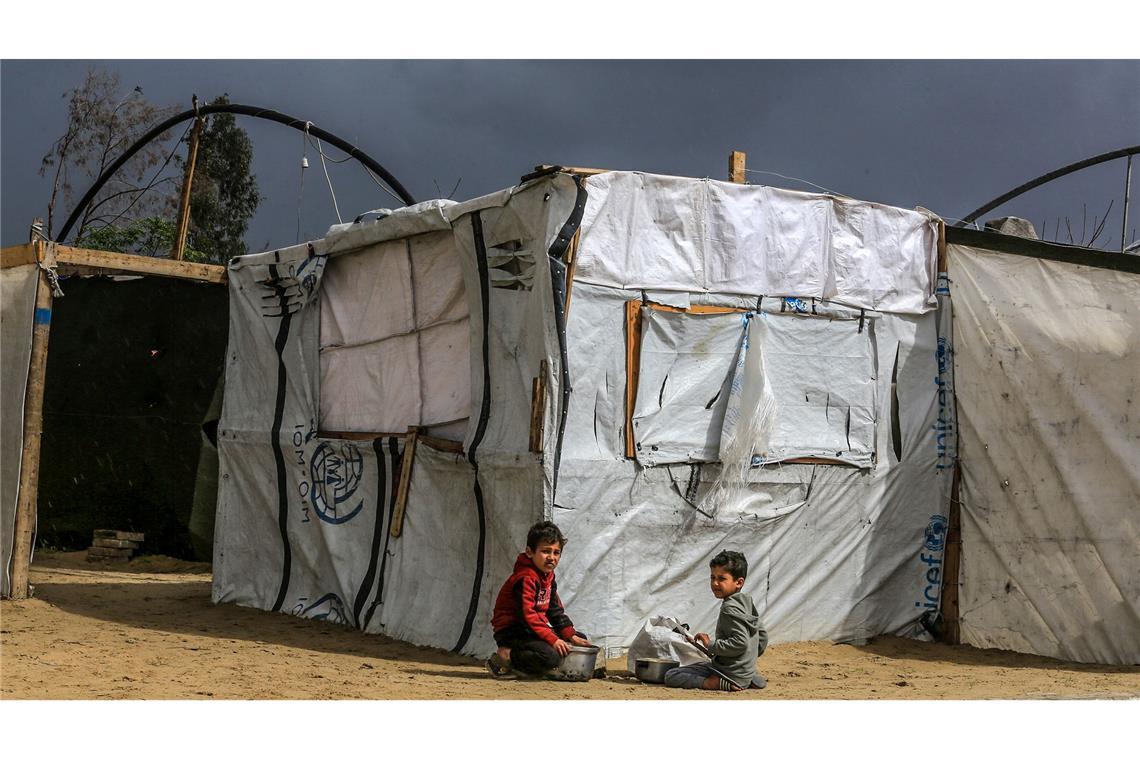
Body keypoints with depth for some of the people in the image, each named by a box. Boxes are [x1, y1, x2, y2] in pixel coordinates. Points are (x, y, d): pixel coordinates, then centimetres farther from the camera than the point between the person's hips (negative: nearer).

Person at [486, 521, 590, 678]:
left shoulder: (548, 575, 13)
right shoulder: (525, 578, -19)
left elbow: (555, 610, 17)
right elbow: (526, 615, -26)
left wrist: (571, 635, 6)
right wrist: (552, 639, -29)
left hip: (533, 629, 10)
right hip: (512, 632, -10)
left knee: (580, 639, 15)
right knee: (550, 656, -33)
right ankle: (505, 657, -13)